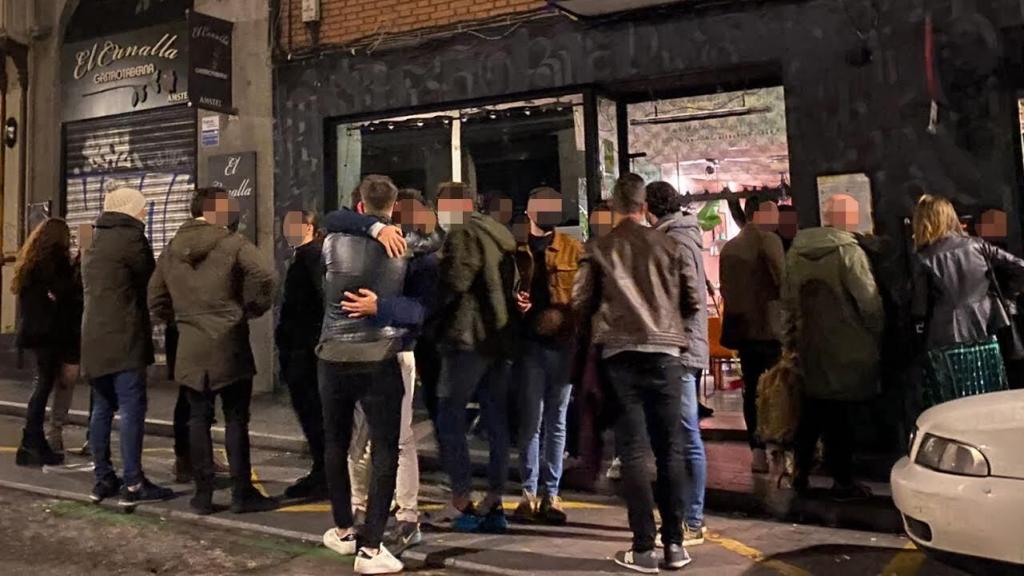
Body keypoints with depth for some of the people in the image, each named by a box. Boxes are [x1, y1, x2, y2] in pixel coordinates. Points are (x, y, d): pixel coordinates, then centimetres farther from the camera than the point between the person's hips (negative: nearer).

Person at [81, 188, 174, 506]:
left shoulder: (95, 243, 18)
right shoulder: (131, 238, -8)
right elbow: (149, 280, -2)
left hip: (95, 337, 9)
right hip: (124, 338, -9)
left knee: (102, 408, 12)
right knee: (132, 409, -7)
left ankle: (103, 479, 17)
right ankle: (133, 484, -8)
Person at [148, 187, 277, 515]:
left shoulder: (171, 251, 10)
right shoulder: (233, 244, -7)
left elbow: (157, 303, 14)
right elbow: (265, 276, -23)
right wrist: (252, 308, -8)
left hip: (190, 349, 5)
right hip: (229, 346, -4)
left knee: (198, 419, 10)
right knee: (236, 419, 3)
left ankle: (203, 494, 14)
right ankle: (242, 493, 8)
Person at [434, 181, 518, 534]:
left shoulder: (462, 235, -8)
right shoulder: (500, 235, 18)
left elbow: (453, 284, -17)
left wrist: (430, 318, -4)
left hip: (467, 339, -8)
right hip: (500, 339, 8)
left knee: (450, 421, 0)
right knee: (497, 424, 8)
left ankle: (463, 503, 1)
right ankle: (494, 504, 14)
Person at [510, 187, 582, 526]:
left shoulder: (574, 249, 6)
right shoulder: (518, 250, 7)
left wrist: (582, 340, -13)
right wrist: (516, 304, -8)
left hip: (564, 344, 0)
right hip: (531, 343, 0)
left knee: (557, 422, 7)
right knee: (531, 420, 0)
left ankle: (551, 494, 15)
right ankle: (530, 493, 9)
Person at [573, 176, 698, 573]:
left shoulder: (598, 250, 3)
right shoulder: (670, 246, 6)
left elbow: (581, 305, 4)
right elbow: (693, 301, 9)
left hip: (620, 355, -1)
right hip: (664, 353, 1)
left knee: (633, 451, 2)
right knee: (669, 449, 9)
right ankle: (674, 544, 13)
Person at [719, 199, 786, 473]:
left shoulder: (729, 247, 12)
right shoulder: (768, 239, -8)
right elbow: (784, 281, -15)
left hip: (740, 327, 7)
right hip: (768, 326, -6)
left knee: (752, 389, 10)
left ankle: (758, 451, 13)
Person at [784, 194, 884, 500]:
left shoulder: (797, 251, 3)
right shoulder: (849, 252, -15)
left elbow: (789, 299, 9)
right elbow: (869, 302, -13)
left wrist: (792, 339, 17)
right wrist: (877, 335, 3)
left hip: (810, 347, 6)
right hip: (847, 350, -5)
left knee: (812, 412, 15)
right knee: (841, 416, 3)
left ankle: (801, 472, 22)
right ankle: (842, 481, 11)